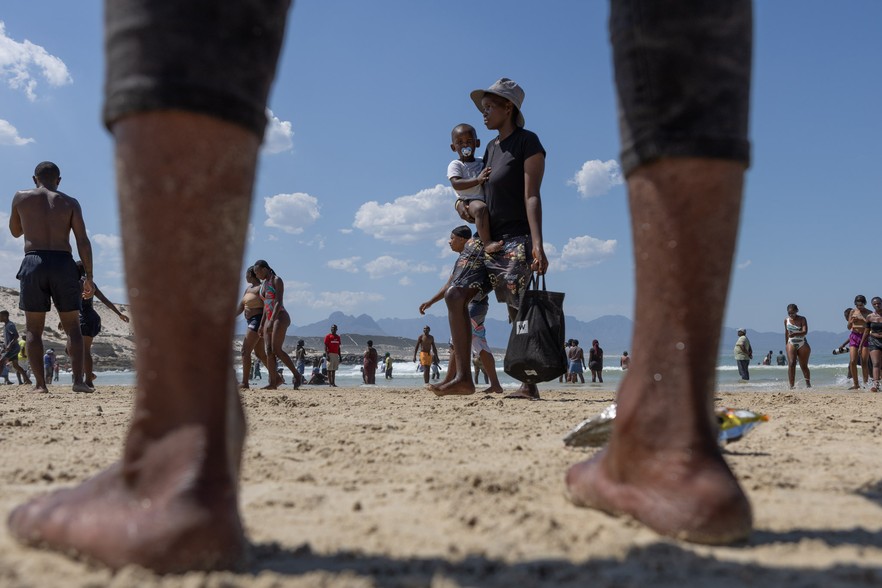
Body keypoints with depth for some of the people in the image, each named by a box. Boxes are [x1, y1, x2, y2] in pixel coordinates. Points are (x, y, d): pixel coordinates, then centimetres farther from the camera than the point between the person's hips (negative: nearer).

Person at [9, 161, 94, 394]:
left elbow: (15, 231, 23)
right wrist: (88, 276, -1)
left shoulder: (21, 198, 9)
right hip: (63, 263, 0)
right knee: (72, 327, 6)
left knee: (33, 329, 7)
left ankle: (40, 383, 0)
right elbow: (83, 241, -1)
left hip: (34, 263, 0)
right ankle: (78, 379, -6)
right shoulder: (70, 203, 8)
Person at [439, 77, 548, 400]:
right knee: (455, 295, -5)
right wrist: (462, 202, 5)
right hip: (487, 237, 8)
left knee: (519, 313, -8)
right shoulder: (491, 147, 18)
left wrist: (537, 244, -22)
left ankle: (530, 385, 2)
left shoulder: (528, 142, -5)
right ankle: (463, 377, -3)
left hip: (516, 240, -8)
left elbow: (531, 196, -14)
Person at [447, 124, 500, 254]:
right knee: (481, 208, -37)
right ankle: (487, 242, -41)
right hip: (467, 201, -6)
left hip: (486, 200, 7)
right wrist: (478, 180, -23)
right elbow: (456, 184, -15)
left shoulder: (482, 163, 19)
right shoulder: (455, 165, 2)